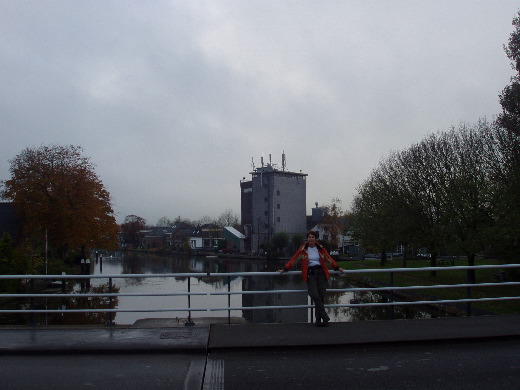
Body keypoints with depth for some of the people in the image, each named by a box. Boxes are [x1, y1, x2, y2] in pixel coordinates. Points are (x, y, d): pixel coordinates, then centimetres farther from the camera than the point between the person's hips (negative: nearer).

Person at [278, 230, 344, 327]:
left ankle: (318, 319, 7)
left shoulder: (320, 248, 10)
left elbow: (329, 259, 19)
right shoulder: (303, 249, 4)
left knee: (321, 296, -3)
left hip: (321, 273, 2)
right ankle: (325, 317, -10)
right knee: (314, 296, -17)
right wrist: (285, 269, 5)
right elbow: (294, 259, 7)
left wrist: (337, 268, 21)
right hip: (310, 274, -2)